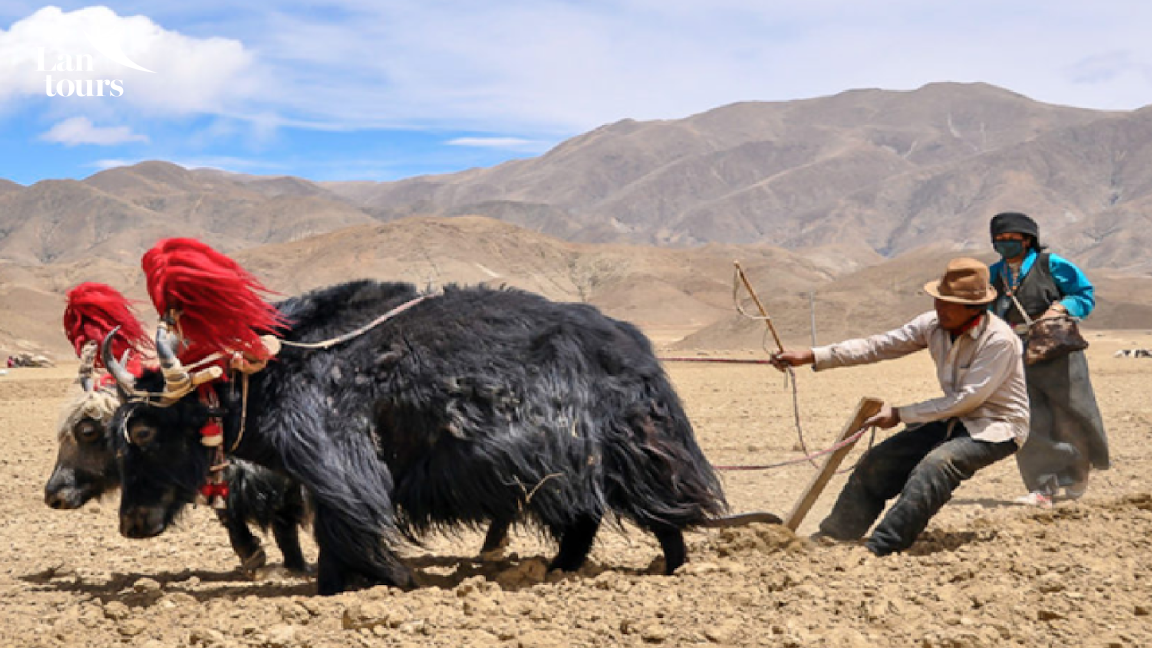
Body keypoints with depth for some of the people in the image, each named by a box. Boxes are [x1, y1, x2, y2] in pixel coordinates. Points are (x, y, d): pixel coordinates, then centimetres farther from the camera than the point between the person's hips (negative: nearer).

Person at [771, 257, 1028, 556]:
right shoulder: (934, 324, -5)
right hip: (954, 420, 7)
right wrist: (811, 356, -15)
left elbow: (967, 400, -23)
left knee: (936, 463, -34)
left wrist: (900, 414, -18)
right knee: (878, 461, -2)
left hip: (996, 428, -7)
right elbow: (877, 346, -7)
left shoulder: (999, 340, -25)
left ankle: (882, 547, -32)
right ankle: (831, 539, 8)